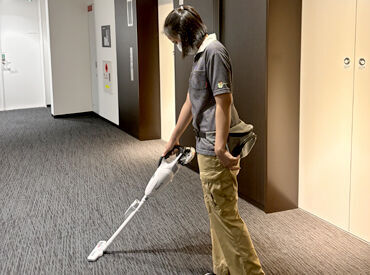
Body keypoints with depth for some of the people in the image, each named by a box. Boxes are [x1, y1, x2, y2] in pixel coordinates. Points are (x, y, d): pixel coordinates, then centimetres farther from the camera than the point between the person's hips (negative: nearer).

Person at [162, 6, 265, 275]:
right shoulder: (201, 54, 18)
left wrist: (220, 149, -24)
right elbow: (191, 103, 24)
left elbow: (223, 102, -21)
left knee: (226, 214, -5)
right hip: (207, 148, 10)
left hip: (216, 151, -10)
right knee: (216, 213, 16)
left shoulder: (214, 52, -14)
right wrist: (173, 139, 29)